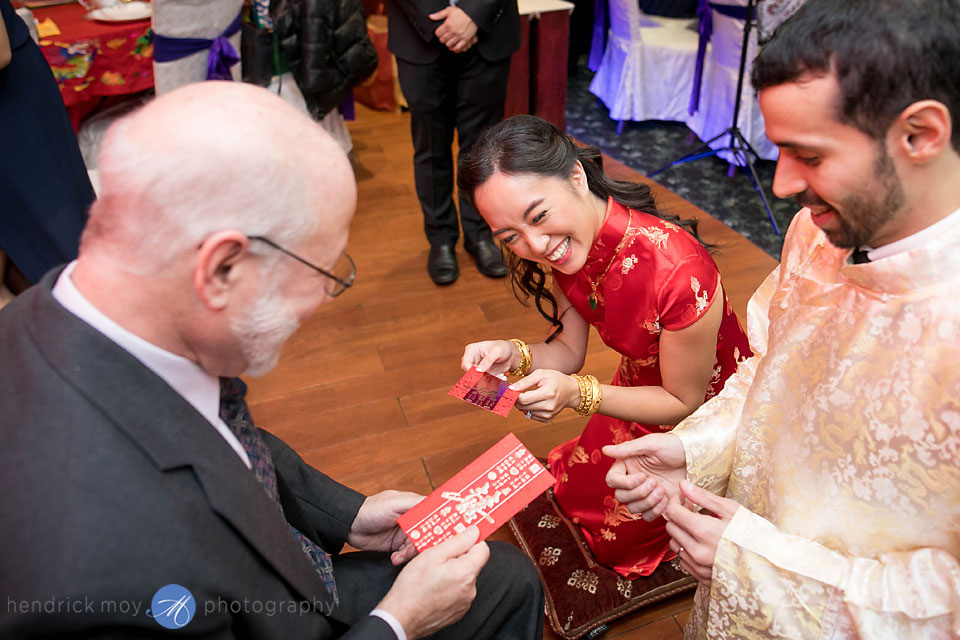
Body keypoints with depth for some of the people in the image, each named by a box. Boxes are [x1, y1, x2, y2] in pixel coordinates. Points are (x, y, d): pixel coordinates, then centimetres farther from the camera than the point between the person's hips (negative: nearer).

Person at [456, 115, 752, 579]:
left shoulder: (679, 273, -39)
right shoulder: (558, 250, -18)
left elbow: (685, 402, -23)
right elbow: (568, 349, -5)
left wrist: (576, 394, -33)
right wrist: (516, 356, -26)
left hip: (705, 410, -5)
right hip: (640, 387, 6)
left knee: (617, 535, 7)